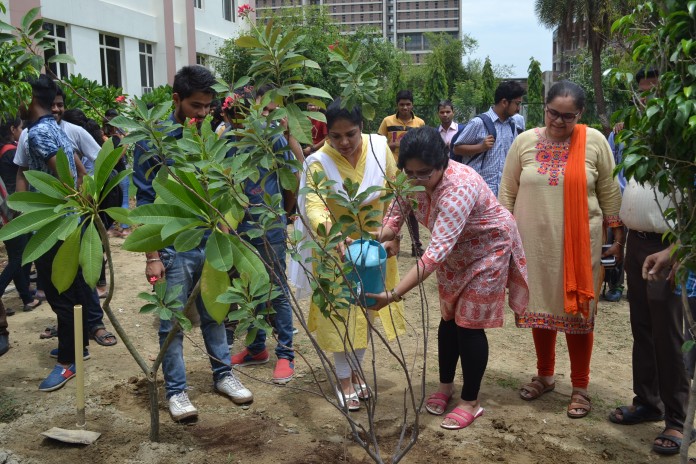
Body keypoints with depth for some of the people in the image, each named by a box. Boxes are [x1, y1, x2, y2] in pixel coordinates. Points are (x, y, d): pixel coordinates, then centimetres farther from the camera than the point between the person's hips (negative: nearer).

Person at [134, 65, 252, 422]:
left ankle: (223, 375, 31)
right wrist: (152, 256, -11)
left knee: (214, 315, 17)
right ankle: (176, 390, 20)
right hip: (172, 247, -4)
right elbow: (145, 201, -9)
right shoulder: (152, 139, -10)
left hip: (210, 243, 4)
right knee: (172, 323, 6)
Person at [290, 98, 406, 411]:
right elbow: (313, 204, -38)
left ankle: (357, 368, 34)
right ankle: (344, 379, 19)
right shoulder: (319, 163, -24)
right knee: (341, 311, 2)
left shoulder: (379, 147, -14)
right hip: (336, 247, -3)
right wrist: (328, 229, -57)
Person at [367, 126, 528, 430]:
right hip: (454, 252, 7)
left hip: (488, 249, -6)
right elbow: (396, 211, -4)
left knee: (469, 325, -3)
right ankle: (446, 385, 33)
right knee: (448, 318, 14)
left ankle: (471, 402, 14)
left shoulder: (459, 188, -41)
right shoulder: (412, 179, -19)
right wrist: (383, 240, -28)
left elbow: (437, 250, -48)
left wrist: (393, 295, -53)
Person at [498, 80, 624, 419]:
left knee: (577, 313, 5)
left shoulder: (594, 142, -4)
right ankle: (544, 375, 31)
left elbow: (610, 194, 2)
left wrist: (618, 236, 2)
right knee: (540, 308, 13)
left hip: (579, 244, -2)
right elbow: (507, 193, 5)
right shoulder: (525, 141, 0)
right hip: (534, 242, 2)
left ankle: (580, 387, 20)